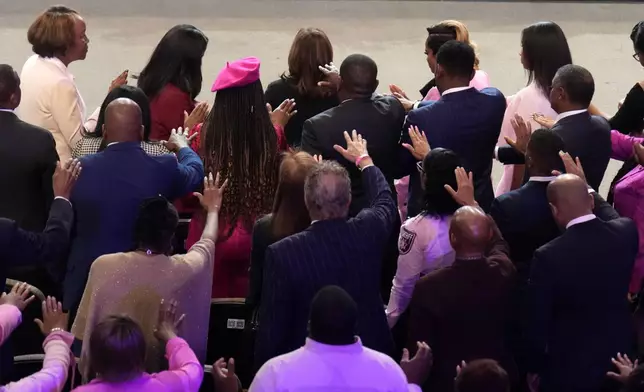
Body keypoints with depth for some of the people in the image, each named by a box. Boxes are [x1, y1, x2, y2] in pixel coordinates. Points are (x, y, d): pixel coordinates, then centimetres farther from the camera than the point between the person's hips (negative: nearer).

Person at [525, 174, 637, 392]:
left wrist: (534, 367, 0)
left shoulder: (548, 256, -27)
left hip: (569, 368, -4)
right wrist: (586, 187, 23)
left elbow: (537, 322, -16)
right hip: (620, 360, 4)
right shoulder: (627, 232, -15)